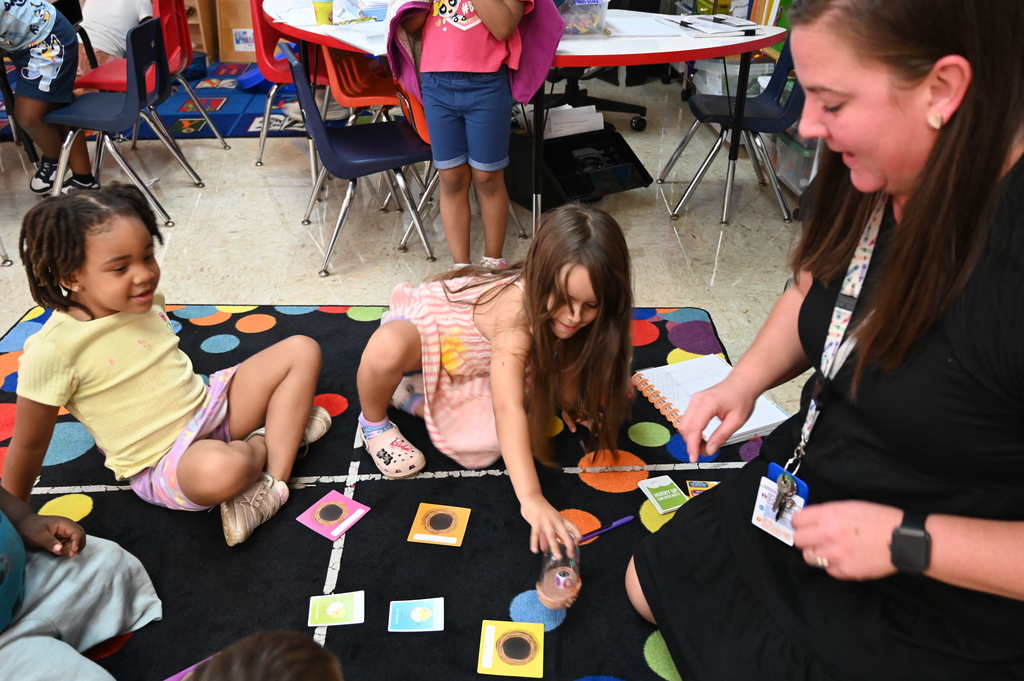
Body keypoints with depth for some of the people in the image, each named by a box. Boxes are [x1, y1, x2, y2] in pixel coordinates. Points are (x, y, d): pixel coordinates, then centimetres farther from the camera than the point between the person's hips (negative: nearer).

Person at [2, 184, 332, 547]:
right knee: (220, 469, -43)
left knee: (302, 350, -1)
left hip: (211, 403, 8)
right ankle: (262, 442, -3)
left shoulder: (145, 301, -2)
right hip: (164, 463, -7)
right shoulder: (51, 351, -21)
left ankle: (274, 480, -14)